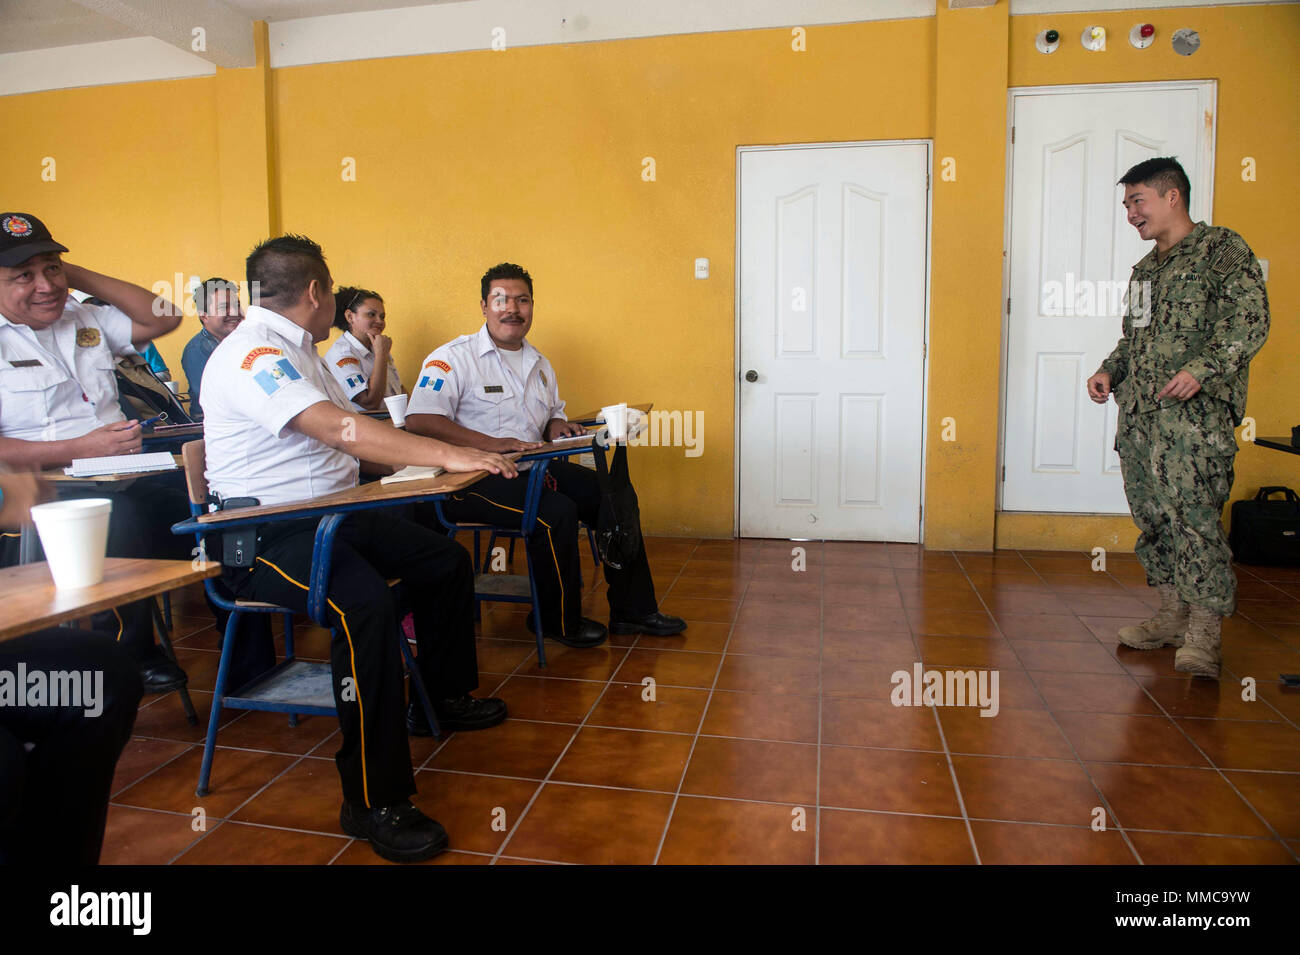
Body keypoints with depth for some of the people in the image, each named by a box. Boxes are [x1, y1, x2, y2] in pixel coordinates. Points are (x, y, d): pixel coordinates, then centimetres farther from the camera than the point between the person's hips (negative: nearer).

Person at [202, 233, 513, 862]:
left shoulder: (296, 350, 16)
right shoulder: (251, 353, -16)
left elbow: (348, 436, 21)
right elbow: (337, 429, -29)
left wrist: (430, 457, 12)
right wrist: (446, 455, -30)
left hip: (331, 516, 10)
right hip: (265, 534, -10)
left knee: (447, 561, 8)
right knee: (364, 604, -34)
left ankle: (445, 698, 28)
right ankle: (373, 804, -26)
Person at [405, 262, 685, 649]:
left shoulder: (540, 364, 19)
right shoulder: (454, 357, -6)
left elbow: (554, 414, 32)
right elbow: (419, 421, -19)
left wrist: (557, 427, 4)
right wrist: (493, 444, -27)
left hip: (534, 468, 8)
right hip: (474, 478, -8)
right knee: (557, 512, -30)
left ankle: (631, 609, 7)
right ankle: (559, 622, -6)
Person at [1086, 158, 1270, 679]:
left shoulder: (1222, 247, 0)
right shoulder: (1145, 268, 23)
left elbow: (1250, 319, -10)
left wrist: (1202, 368, -23)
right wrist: (1110, 370, 11)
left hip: (1194, 414, -8)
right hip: (1138, 413, 8)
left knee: (1193, 516, -12)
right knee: (1152, 517, 9)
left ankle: (1204, 635, -7)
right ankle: (1172, 616, 20)